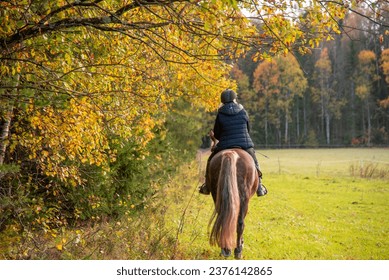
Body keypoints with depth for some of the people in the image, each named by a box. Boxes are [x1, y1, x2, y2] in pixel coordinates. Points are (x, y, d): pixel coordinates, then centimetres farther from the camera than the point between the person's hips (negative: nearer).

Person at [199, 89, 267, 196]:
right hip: (245, 145, 1)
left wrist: (213, 134, 22)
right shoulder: (243, 112, 0)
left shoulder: (220, 114, -6)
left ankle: (207, 185, 22)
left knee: (211, 160, 22)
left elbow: (216, 134, 0)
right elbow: (248, 130, 9)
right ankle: (259, 186, 23)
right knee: (254, 162, 27)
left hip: (225, 146, -1)